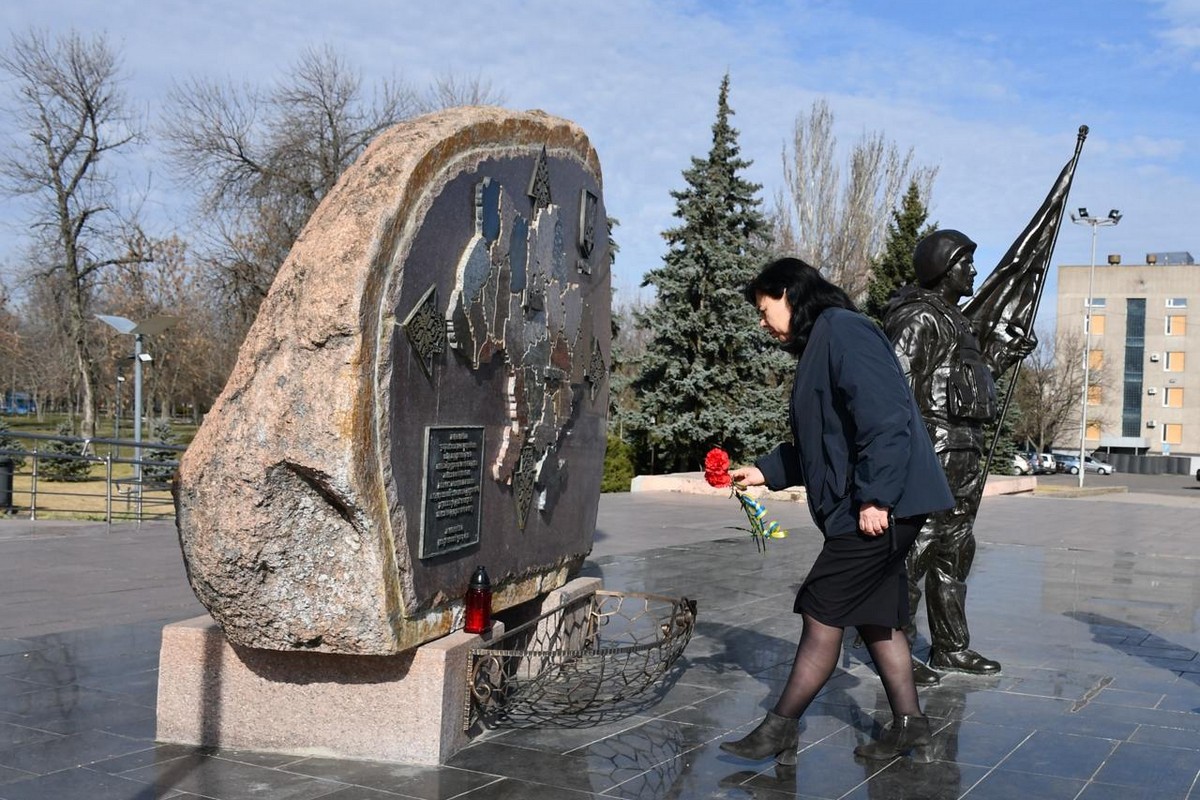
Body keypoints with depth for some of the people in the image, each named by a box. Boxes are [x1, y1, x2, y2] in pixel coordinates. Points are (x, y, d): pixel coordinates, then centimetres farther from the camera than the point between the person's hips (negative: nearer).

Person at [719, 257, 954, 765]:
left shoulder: (840, 330, -12)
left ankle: (781, 729, 5)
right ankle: (908, 723, 22)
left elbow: (884, 416, -22)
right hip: (860, 509, 10)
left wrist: (874, 496, -23)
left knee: (821, 613, -4)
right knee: (875, 616, 13)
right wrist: (764, 472, 17)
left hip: (880, 509, -10)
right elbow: (821, 442, 23)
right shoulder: (818, 345, 20)